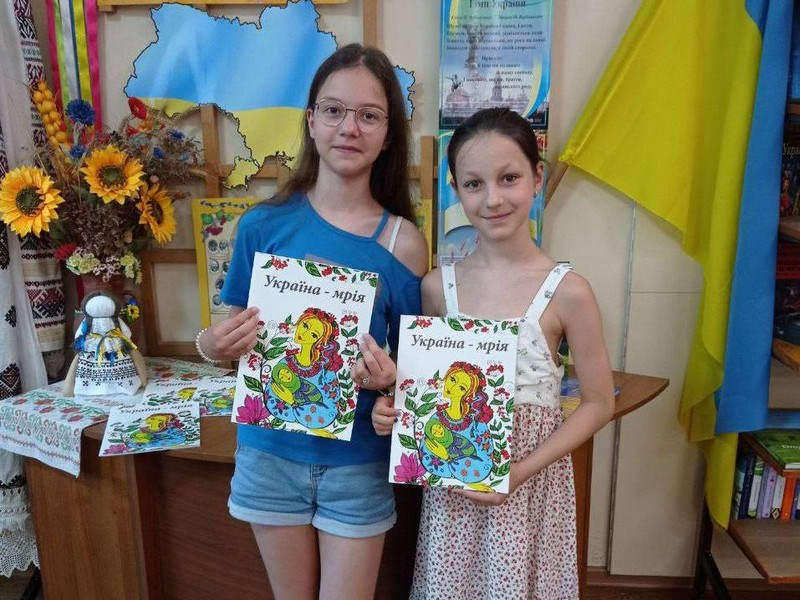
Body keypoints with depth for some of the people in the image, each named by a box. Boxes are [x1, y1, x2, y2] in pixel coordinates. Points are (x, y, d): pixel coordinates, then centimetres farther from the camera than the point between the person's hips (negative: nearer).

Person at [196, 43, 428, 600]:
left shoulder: (402, 241, -10)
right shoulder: (264, 225, -8)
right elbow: (239, 335, 3)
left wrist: (388, 377, -23)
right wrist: (212, 346, -18)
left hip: (358, 460, -1)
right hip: (271, 451, 2)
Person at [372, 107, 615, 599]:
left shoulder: (567, 291, -13)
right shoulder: (437, 286, -4)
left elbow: (599, 403, -5)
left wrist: (522, 470, -14)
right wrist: (394, 406, -10)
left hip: (529, 483, -2)